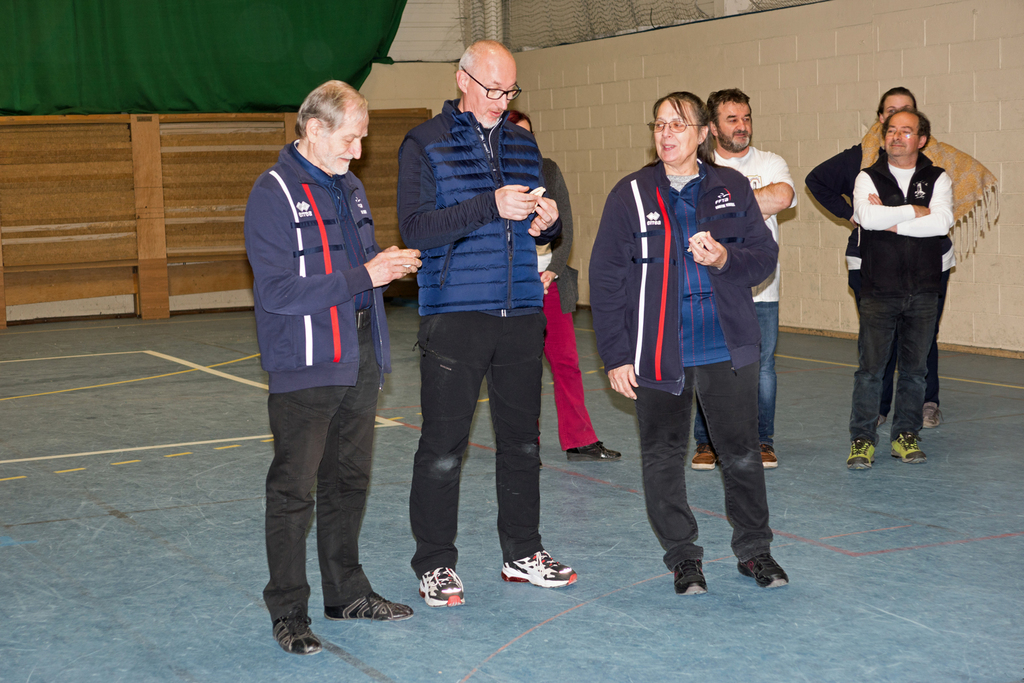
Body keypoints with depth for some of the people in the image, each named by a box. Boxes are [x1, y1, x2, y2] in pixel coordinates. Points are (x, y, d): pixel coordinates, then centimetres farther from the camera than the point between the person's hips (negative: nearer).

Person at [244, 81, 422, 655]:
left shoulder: (350, 187, 14)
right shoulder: (274, 193, -12)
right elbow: (278, 290, -20)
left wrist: (387, 264, 2)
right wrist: (362, 275, -20)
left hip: (360, 359, 8)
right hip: (305, 367, -8)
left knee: (350, 482, 15)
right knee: (294, 490, -1)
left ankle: (348, 592, 28)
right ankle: (288, 612, 9)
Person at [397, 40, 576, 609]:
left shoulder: (523, 144, 14)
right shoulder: (425, 144, -1)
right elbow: (414, 228, -12)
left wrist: (547, 222, -3)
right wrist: (491, 206, -21)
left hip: (521, 313, 5)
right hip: (453, 316, -5)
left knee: (521, 440, 12)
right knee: (442, 448, -2)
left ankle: (523, 553, 24)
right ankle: (435, 566, 10)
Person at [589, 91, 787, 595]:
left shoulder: (731, 189, 3)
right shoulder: (631, 195, -2)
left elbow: (764, 256, 7)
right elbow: (605, 279, -2)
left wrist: (724, 259, -15)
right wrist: (616, 355, -6)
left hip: (728, 349, 1)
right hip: (657, 354, -1)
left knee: (742, 454, 6)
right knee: (663, 458, 7)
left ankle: (753, 550, 24)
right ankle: (682, 558, 22)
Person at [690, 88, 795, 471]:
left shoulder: (771, 164, 6)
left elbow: (783, 196, -15)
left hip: (760, 288, 1)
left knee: (761, 366, 4)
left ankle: (762, 441, 17)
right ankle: (707, 442, 13)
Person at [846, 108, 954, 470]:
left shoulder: (938, 179, 5)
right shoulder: (868, 178, 3)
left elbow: (941, 223, -14)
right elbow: (868, 217, -18)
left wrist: (891, 220, -13)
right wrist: (916, 211, -11)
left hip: (923, 291, 1)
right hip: (878, 290, -1)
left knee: (914, 368, 8)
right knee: (870, 367, -2)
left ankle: (905, 435, 19)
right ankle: (862, 439, 6)